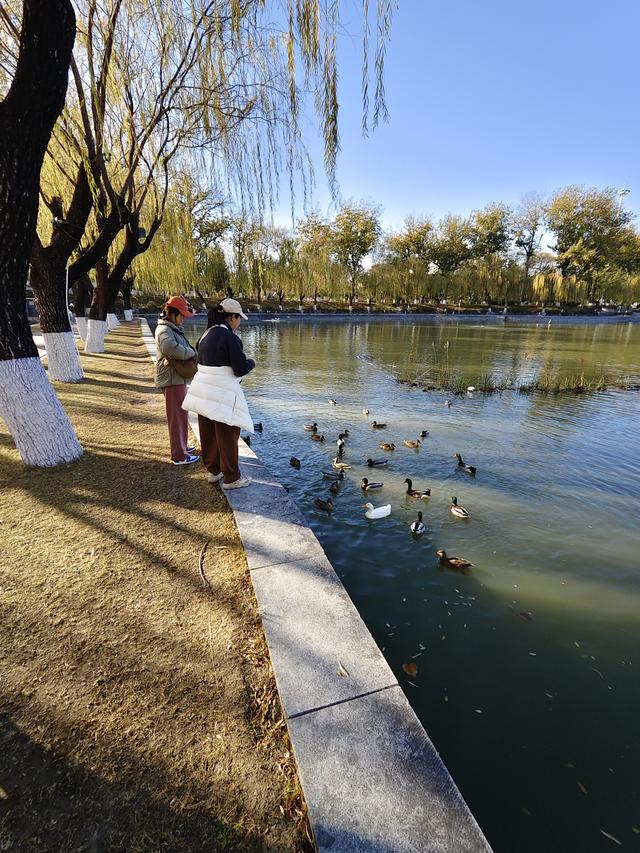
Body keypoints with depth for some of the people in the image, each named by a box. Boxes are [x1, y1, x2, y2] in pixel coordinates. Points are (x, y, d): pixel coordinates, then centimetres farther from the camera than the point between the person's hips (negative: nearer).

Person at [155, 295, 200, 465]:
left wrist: (191, 352, 0)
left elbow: (183, 348, 21)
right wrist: (193, 353, -22)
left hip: (178, 378, 11)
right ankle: (179, 456, 4)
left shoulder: (173, 329, 16)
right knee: (177, 417, -4)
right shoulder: (164, 330, -17)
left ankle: (181, 446, 36)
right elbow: (173, 349, -36)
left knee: (181, 414, 21)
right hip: (172, 379, -11)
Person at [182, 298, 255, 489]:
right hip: (222, 393, -8)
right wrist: (251, 362, 6)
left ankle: (213, 471, 31)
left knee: (209, 434, 16)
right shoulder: (229, 337, -15)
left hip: (203, 391, 9)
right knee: (228, 435, 3)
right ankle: (231, 478, 13)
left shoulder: (206, 334, 11)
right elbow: (240, 369, -16)